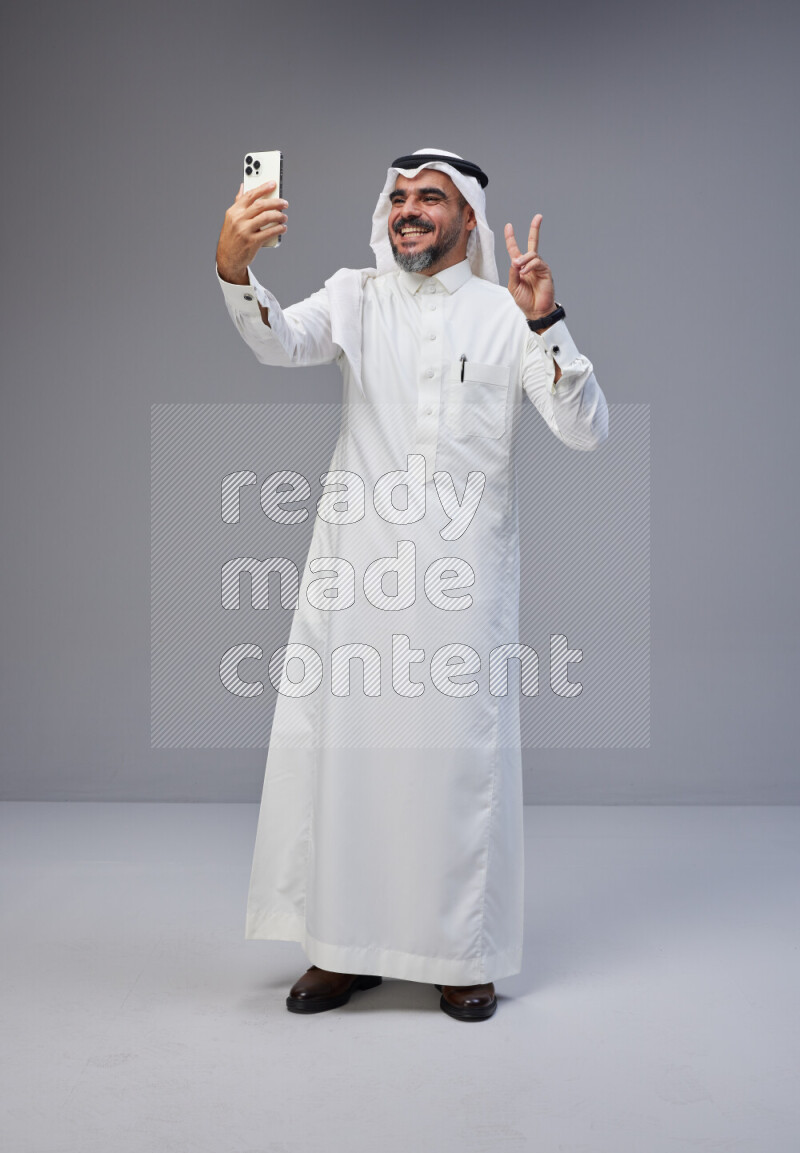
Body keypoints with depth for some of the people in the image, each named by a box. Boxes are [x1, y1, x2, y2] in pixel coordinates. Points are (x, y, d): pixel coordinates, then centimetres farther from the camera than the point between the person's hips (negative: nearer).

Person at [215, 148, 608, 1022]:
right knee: (340, 746, 5)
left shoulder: (506, 314, 5)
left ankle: (464, 955, 20)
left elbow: (586, 431, -6)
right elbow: (279, 341, -12)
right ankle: (344, 947, 21)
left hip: (464, 569, -1)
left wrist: (545, 321, -18)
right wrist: (233, 268, -32)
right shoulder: (356, 297, 9)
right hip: (354, 565, 2)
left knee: (459, 754, 3)